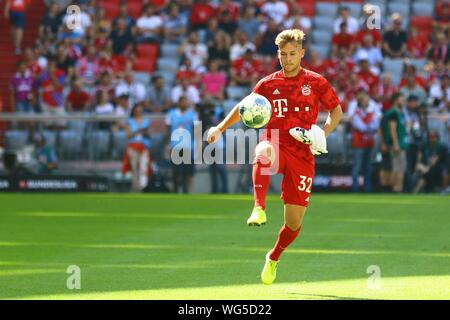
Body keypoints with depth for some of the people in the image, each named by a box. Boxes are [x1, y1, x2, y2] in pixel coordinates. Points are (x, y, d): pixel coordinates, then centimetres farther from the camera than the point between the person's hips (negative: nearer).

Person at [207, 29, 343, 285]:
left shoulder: (316, 82, 4)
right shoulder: (268, 84, 9)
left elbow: (337, 111, 12)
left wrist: (323, 134, -7)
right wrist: (220, 128, 4)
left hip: (302, 155, 0)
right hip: (276, 145, 0)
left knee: (294, 223, 1)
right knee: (263, 153, -42)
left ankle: (274, 258, 30)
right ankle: (259, 209, -53)